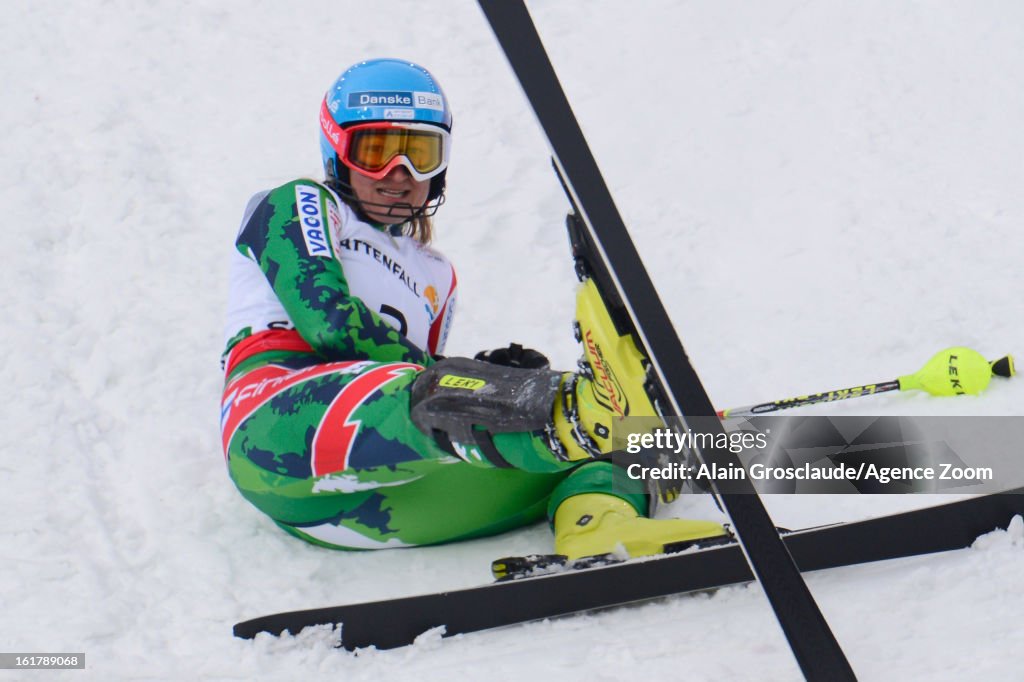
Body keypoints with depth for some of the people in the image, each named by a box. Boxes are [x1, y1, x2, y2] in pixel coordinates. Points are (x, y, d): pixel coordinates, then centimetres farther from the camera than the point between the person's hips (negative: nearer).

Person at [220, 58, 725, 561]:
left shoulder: (435, 278, 36)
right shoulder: (295, 208, 19)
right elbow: (327, 320, 0)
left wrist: (481, 379, 0)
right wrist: (442, 377, -4)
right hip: (283, 427, -5)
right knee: (421, 400, -37)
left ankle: (601, 525, -51)